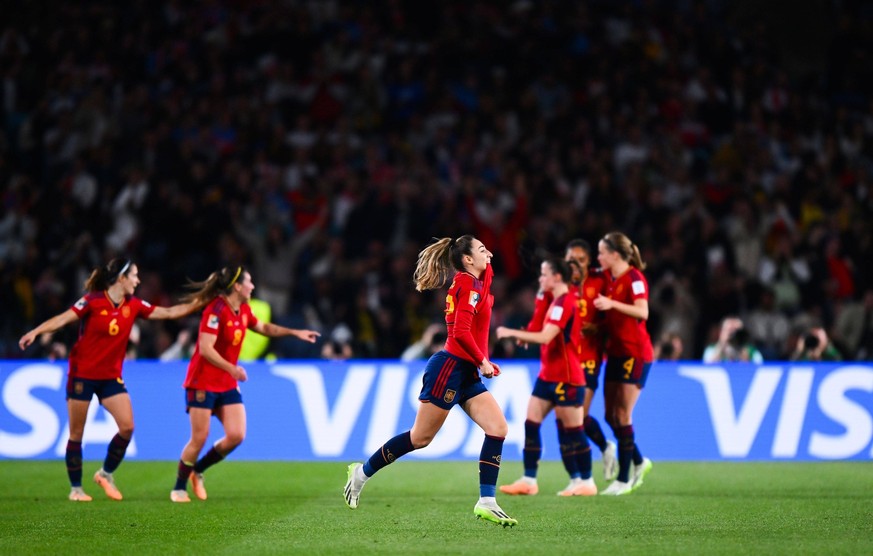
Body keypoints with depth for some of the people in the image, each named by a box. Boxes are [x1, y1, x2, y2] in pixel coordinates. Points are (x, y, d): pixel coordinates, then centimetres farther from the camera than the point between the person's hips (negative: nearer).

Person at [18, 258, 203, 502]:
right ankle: (75, 488, 13)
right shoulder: (93, 301, -13)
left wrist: (198, 304, 3)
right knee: (76, 434, 2)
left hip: (111, 377, 5)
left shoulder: (134, 306, 2)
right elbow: (63, 319, -18)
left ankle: (106, 473, 12)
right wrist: (35, 332, -31)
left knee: (127, 427, -8)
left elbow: (169, 312, 8)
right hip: (82, 374, -5)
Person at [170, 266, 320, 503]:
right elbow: (205, 349, -25)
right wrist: (232, 369, -31)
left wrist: (295, 332, 19)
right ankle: (179, 488, 11)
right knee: (199, 438, -5)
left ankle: (197, 471, 17)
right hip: (203, 383, -8)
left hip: (228, 385, 8)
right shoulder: (216, 310, -19)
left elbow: (264, 327, 26)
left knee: (236, 436, -4)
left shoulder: (243, 311, 7)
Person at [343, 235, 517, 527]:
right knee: (420, 438, 0)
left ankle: (486, 502, -7)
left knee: (498, 428, -5)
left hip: (467, 374, 9)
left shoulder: (476, 282, 12)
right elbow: (461, 332, -23)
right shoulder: (469, 285, -15)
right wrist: (483, 361, -14)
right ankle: (362, 473, 17)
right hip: (449, 368, -9)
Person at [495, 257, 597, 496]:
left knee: (572, 430, -3)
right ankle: (529, 480, 3)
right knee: (531, 424, 3)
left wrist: (511, 333, -20)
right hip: (548, 375, 10)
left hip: (566, 378, -10)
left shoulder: (564, 302, -17)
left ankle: (586, 482, 6)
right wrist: (525, 336, 14)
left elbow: (545, 337, -25)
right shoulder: (558, 300, 13)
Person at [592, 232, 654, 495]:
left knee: (622, 415, -7)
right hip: (616, 352, 8)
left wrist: (612, 304, -32)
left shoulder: (634, 278, -13)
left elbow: (642, 312, -26)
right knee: (611, 415, 8)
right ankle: (639, 462, 26)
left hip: (635, 353, -8)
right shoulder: (608, 278, 10)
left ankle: (624, 480, -1)